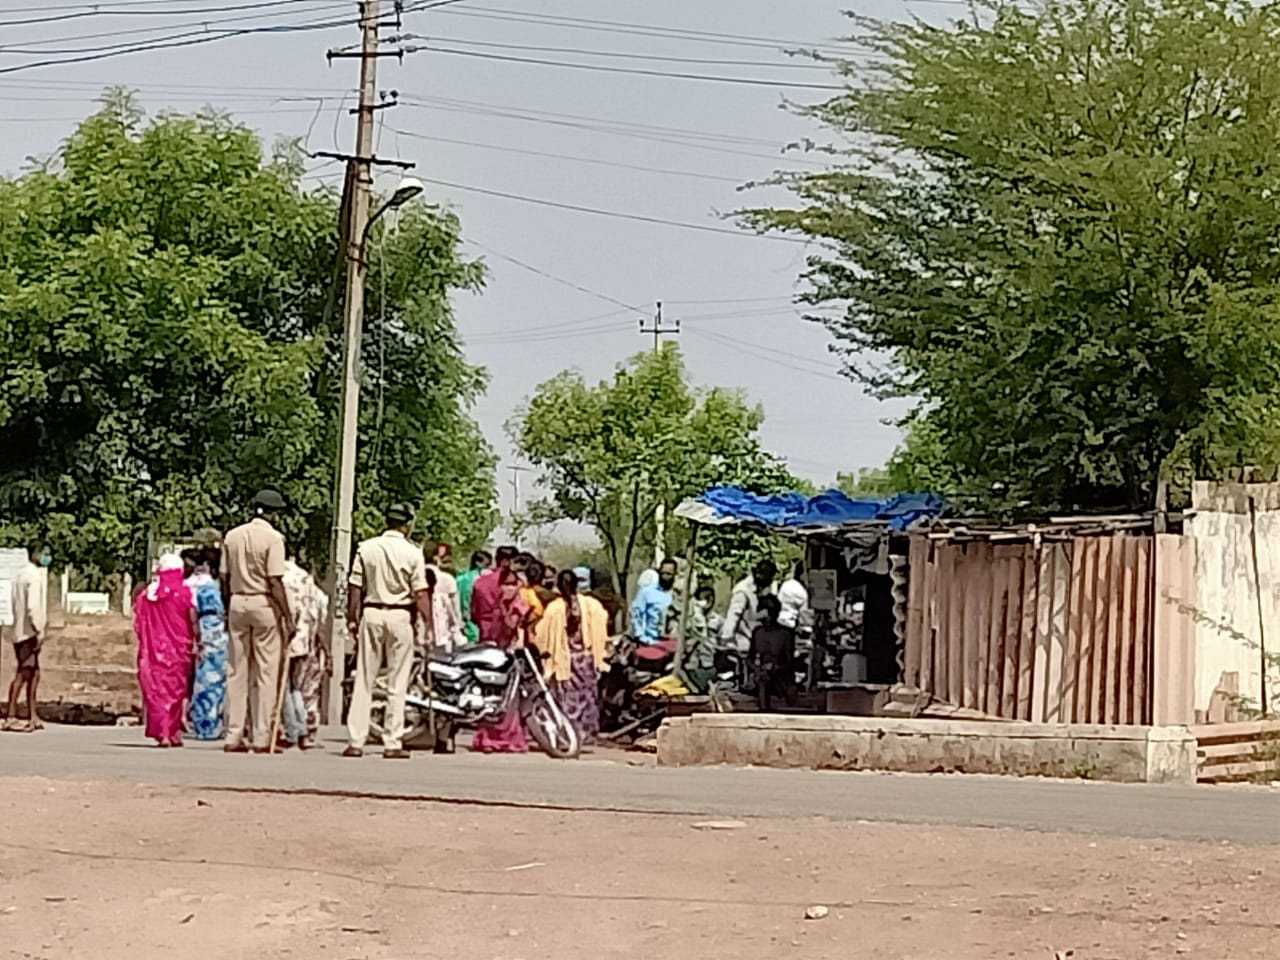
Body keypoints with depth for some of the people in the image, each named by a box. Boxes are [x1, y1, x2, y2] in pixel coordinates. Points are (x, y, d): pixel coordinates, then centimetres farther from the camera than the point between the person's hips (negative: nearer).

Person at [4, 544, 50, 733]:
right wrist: (39, 631, -20)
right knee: (23, 674, -8)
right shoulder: (33, 575, -13)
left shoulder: (25, 574, 17)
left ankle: (32, 716, 14)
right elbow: (32, 606, -22)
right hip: (28, 632, -10)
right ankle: (10, 717, -8)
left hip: (24, 631, 10)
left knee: (33, 674, 12)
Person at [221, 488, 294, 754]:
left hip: (237, 603, 5)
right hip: (264, 604, -5)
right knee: (266, 672, 0)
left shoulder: (232, 536, 8)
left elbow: (224, 578, 10)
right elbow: (275, 582, -14)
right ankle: (261, 737, -1)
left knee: (237, 672, 9)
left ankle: (234, 736, 8)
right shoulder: (272, 538, -10)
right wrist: (288, 617, -9)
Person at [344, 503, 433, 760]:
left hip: (371, 613, 2)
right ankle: (393, 743, 1)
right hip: (400, 616, -2)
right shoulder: (412, 553, -5)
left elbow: (355, 587, 3)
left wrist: (352, 619, 11)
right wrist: (428, 624, -3)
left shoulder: (366, 548, 2)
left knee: (363, 681, 6)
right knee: (397, 684, 3)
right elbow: (420, 593, -7)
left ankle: (355, 741, 2)